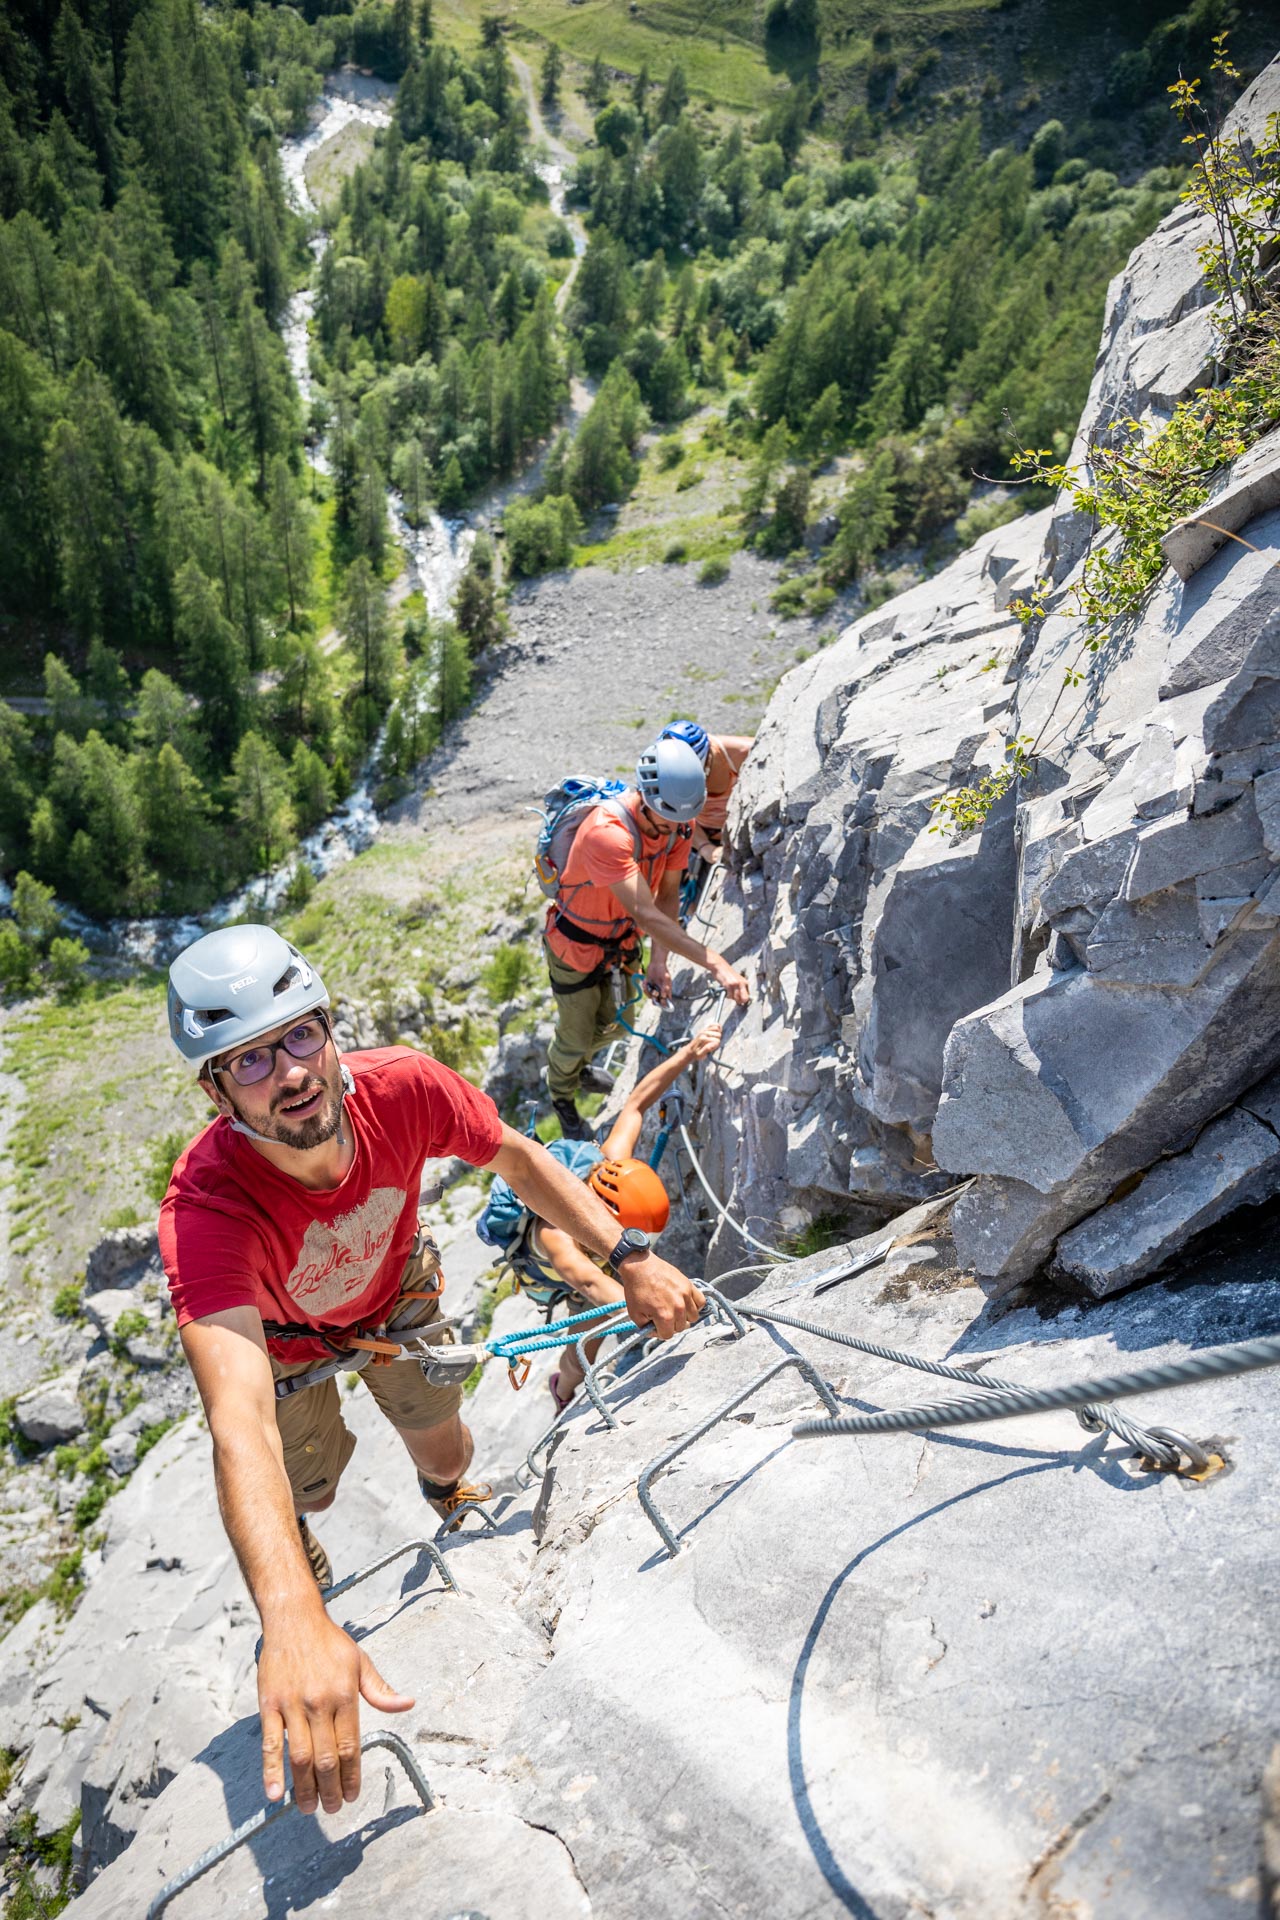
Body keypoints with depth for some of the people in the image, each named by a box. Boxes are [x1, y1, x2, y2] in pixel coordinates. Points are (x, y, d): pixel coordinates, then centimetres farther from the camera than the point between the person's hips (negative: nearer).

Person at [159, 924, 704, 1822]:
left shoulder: (401, 1087, -37)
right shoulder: (207, 1210, -45)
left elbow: (516, 1154, -19)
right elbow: (238, 1420, -56)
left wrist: (629, 1257, -28)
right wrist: (292, 1620, -69)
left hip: (393, 1294, 2)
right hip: (284, 1338, -2)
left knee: (449, 1454, 13)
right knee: (305, 1490, 13)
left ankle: (440, 1480, 54)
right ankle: (296, 1525, 54)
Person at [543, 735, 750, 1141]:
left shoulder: (678, 822, -19)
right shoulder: (606, 833, -42)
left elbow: (667, 894, -10)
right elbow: (646, 914, -47)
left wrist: (658, 961, -21)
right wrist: (715, 963, -51)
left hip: (621, 940, 6)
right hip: (576, 947, -6)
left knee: (614, 1025, 25)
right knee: (575, 1037, 14)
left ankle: (577, 1067, 59)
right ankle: (562, 1098, 47)